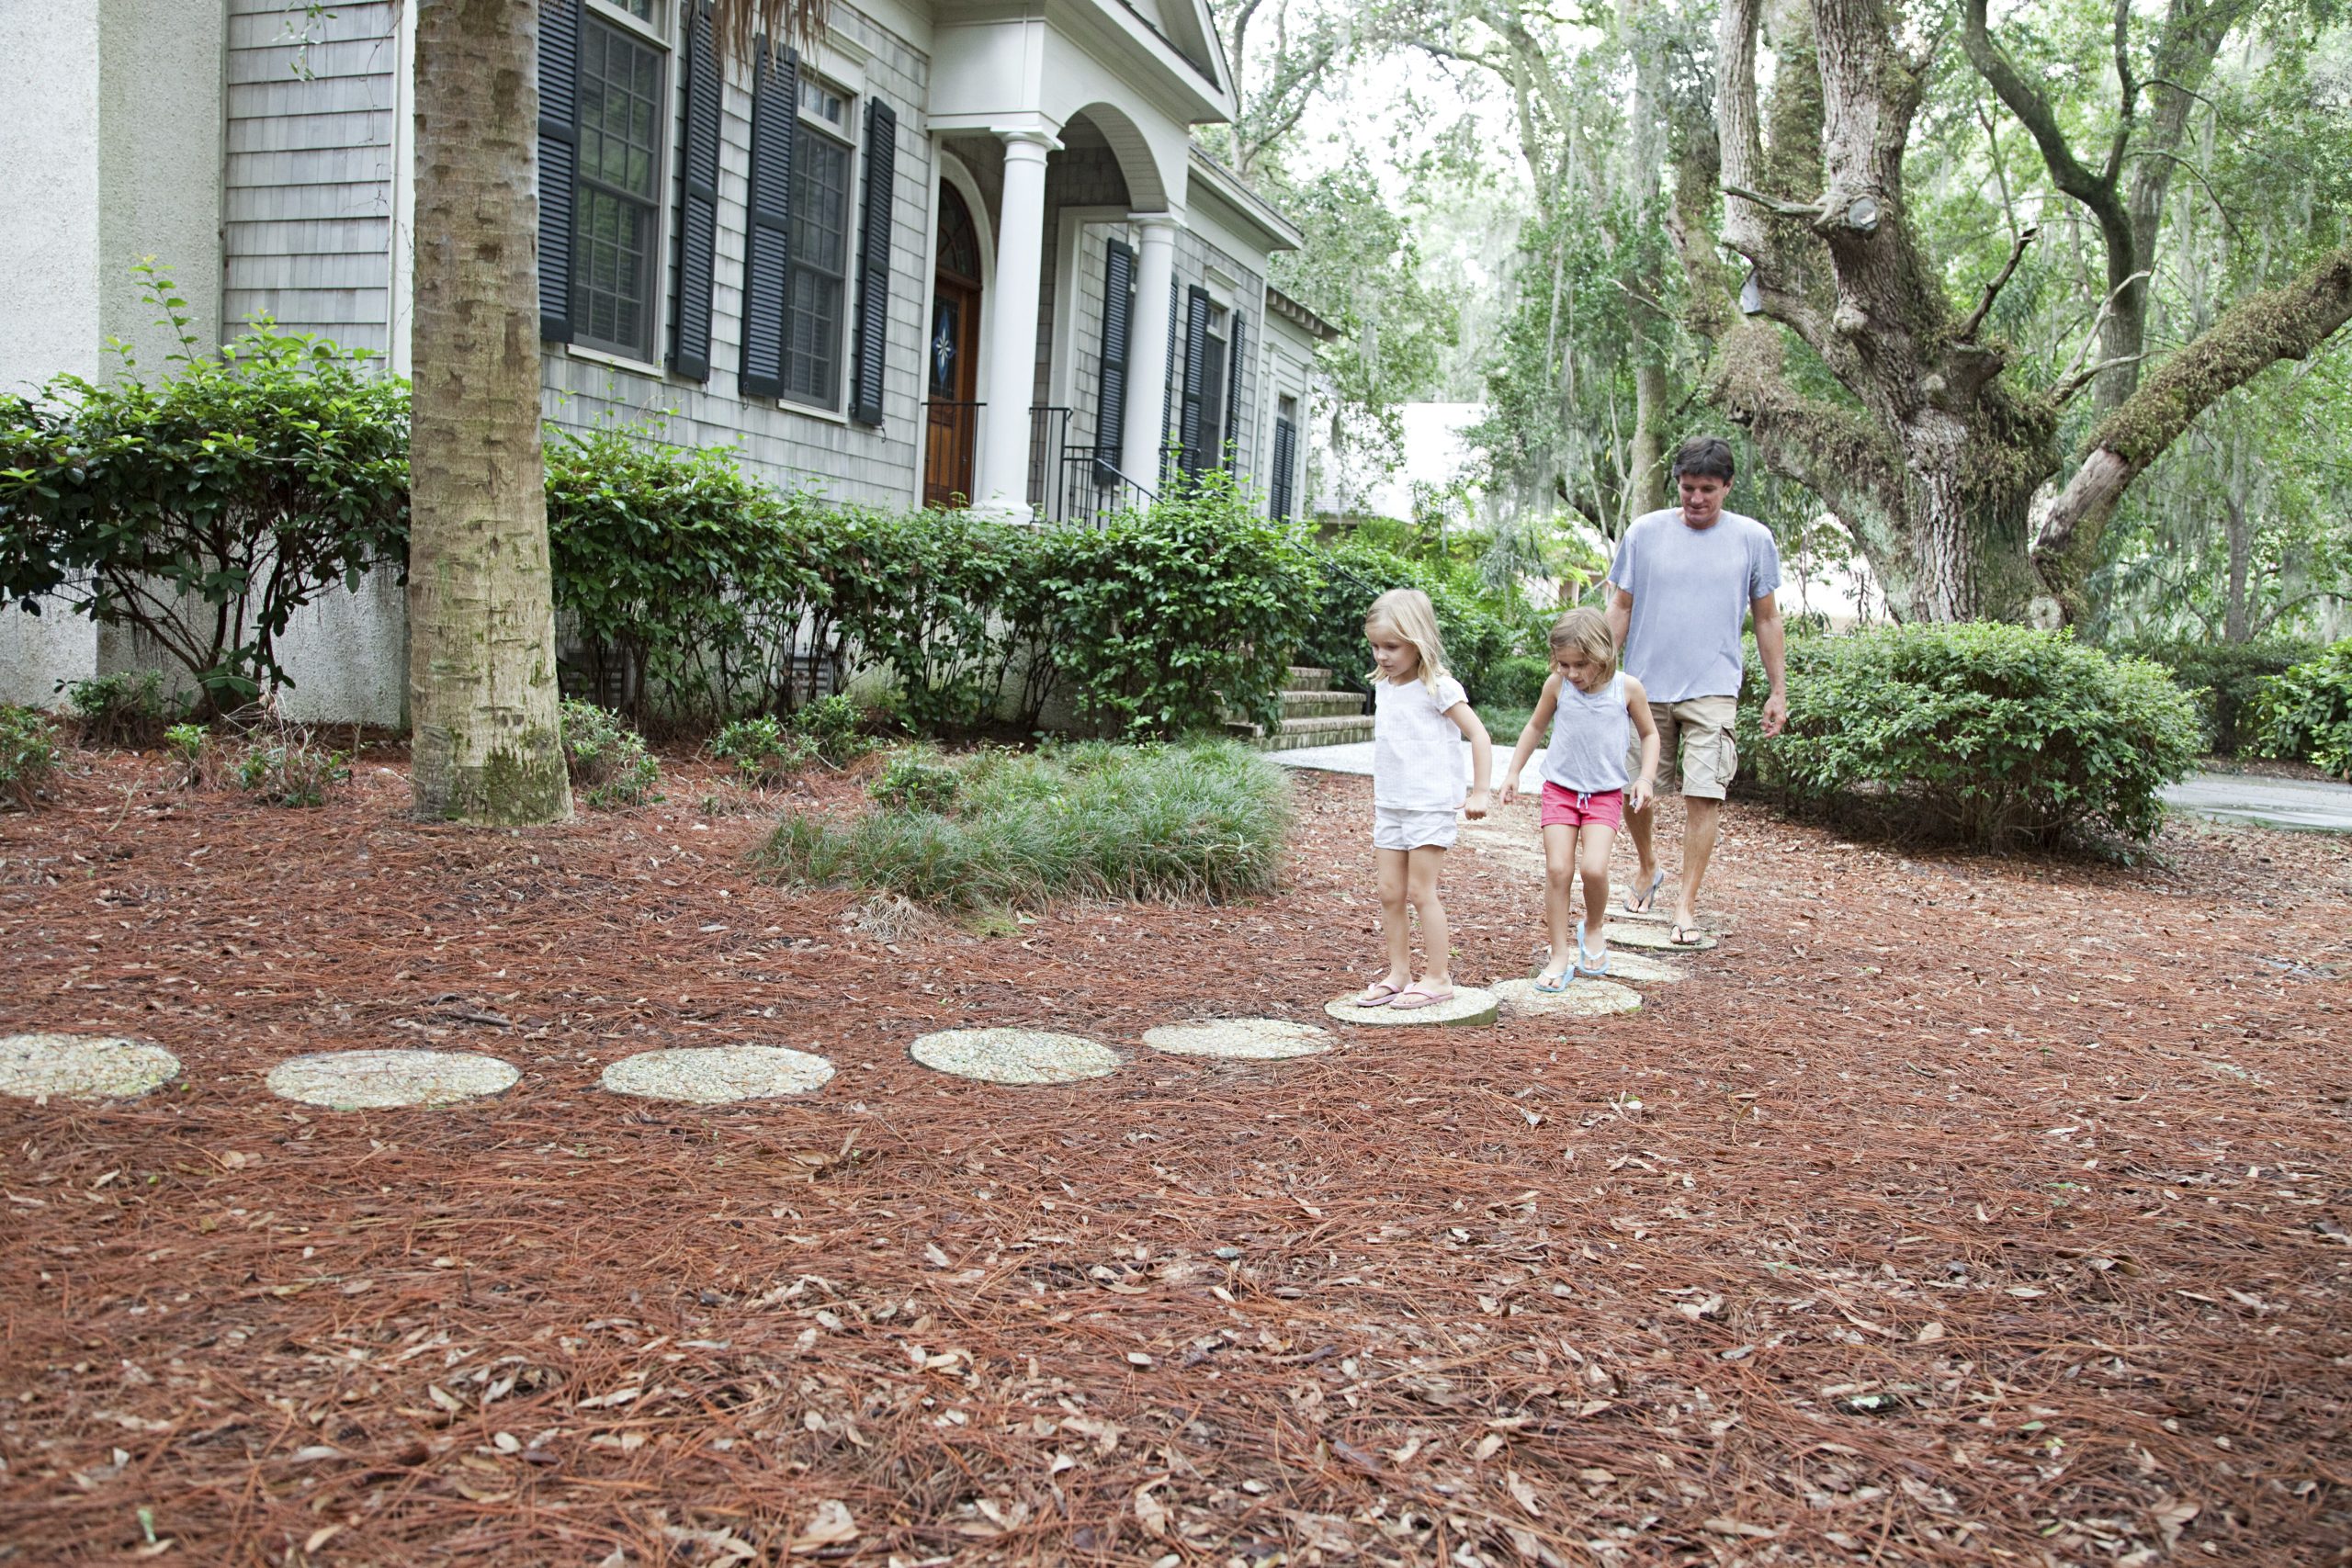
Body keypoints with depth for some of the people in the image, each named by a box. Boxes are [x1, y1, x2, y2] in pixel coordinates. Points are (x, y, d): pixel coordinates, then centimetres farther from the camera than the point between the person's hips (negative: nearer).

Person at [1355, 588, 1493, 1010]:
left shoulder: (1438, 688, -12)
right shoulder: (1383, 687, 8)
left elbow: (1479, 735, -11)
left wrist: (1479, 792, -13)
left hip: (1430, 806, -7)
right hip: (1390, 806, 7)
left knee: (1420, 891, -5)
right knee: (1390, 892, 7)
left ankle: (1438, 977, 5)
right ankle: (1398, 973, 16)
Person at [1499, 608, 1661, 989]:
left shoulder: (1627, 688, -7)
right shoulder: (1557, 685, -5)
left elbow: (1649, 734, 8)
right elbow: (1535, 727, 12)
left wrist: (1646, 777, -4)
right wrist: (1513, 772, 10)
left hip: (1606, 793, -1)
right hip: (1560, 789, 1)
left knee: (1594, 868, -17)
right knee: (1557, 869, -7)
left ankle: (1595, 927, 13)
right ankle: (1560, 955, 4)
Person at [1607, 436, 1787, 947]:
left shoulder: (1753, 539, 4)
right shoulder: (1645, 532, 3)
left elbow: (1767, 619, 11)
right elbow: (1620, 608, 8)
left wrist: (1778, 690, 10)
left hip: (1712, 688, -1)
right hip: (1644, 685, 1)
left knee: (1704, 793, -8)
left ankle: (1686, 902, 1)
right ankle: (1648, 868, 35)